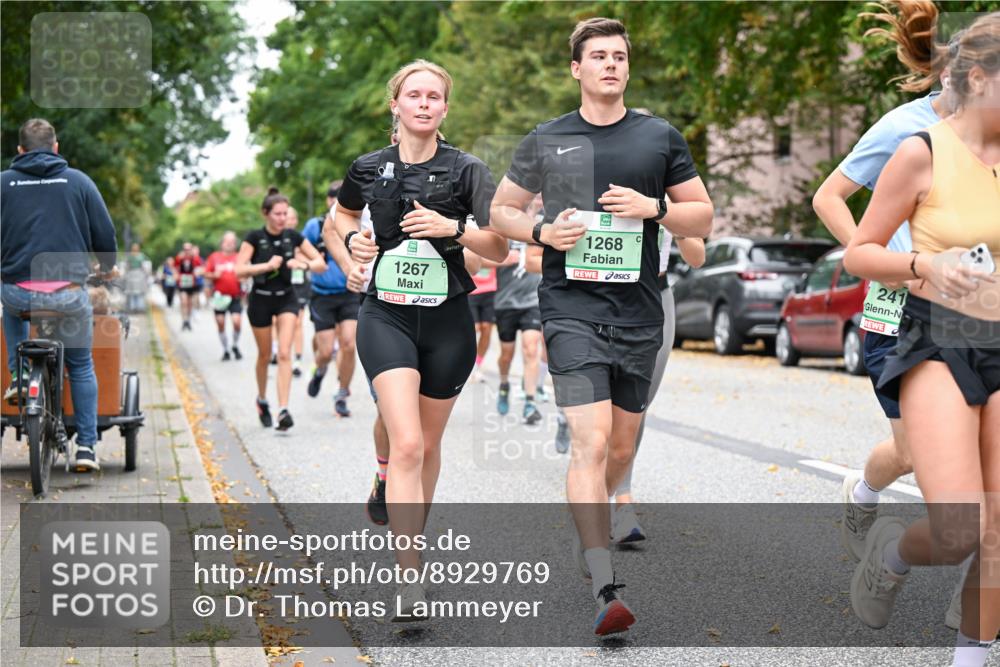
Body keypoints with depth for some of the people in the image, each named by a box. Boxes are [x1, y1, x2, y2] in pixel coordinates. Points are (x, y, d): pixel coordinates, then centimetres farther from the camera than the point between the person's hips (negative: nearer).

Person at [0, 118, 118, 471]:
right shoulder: (78, 180, 4)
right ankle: (86, 447, 13)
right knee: (81, 366, 18)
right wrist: (107, 266, 27)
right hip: (68, 292, 0)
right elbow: (105, 233, 7)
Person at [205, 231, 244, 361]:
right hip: (220, 296, 1)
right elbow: (207, 273, 10)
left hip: (235, 297, -1)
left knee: (237, 321, -14)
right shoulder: (214, 257, 7)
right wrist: (214, 275, -10)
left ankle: (235, 346, 11)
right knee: (220, 324, 2)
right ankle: (225, 349, 17)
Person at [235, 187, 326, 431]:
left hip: (286, 298, 1)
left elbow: (321, 264, 0)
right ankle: (262, 400, 36)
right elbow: (239, 270, -19)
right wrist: (267, 266, -28)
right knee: (264, 355, 12)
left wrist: (304, 264, -21)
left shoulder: (293, 236, -3)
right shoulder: (254, 237, -10)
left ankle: (283, 410, -18)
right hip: (261, 299, -1)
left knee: (284, 353, -13)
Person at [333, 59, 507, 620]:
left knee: (428, 445, 14)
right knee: (406, 445, -16)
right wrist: (352, 239, 4)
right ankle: (410, 581, -18)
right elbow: (343, 214, 25)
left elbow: (499, 249, -4)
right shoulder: (369, 169, 3)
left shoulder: (467, 170, -3)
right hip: (387, 316, -1)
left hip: (447, 320, 1)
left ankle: (413, 537, 38)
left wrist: (453, 228, -20)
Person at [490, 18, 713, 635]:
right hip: (572, 310, -3)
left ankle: (589, 530, 42)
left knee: (623, 446, 13)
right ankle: (606, 590, -18)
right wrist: (543, 231, -6)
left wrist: (654, 208, -9)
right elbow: (501, 211, 14)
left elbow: (703, 218, 10)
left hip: (639, 312, 3)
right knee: (592, 442, -15)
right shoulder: (546, 141, 5)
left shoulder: (661, 138, 8)